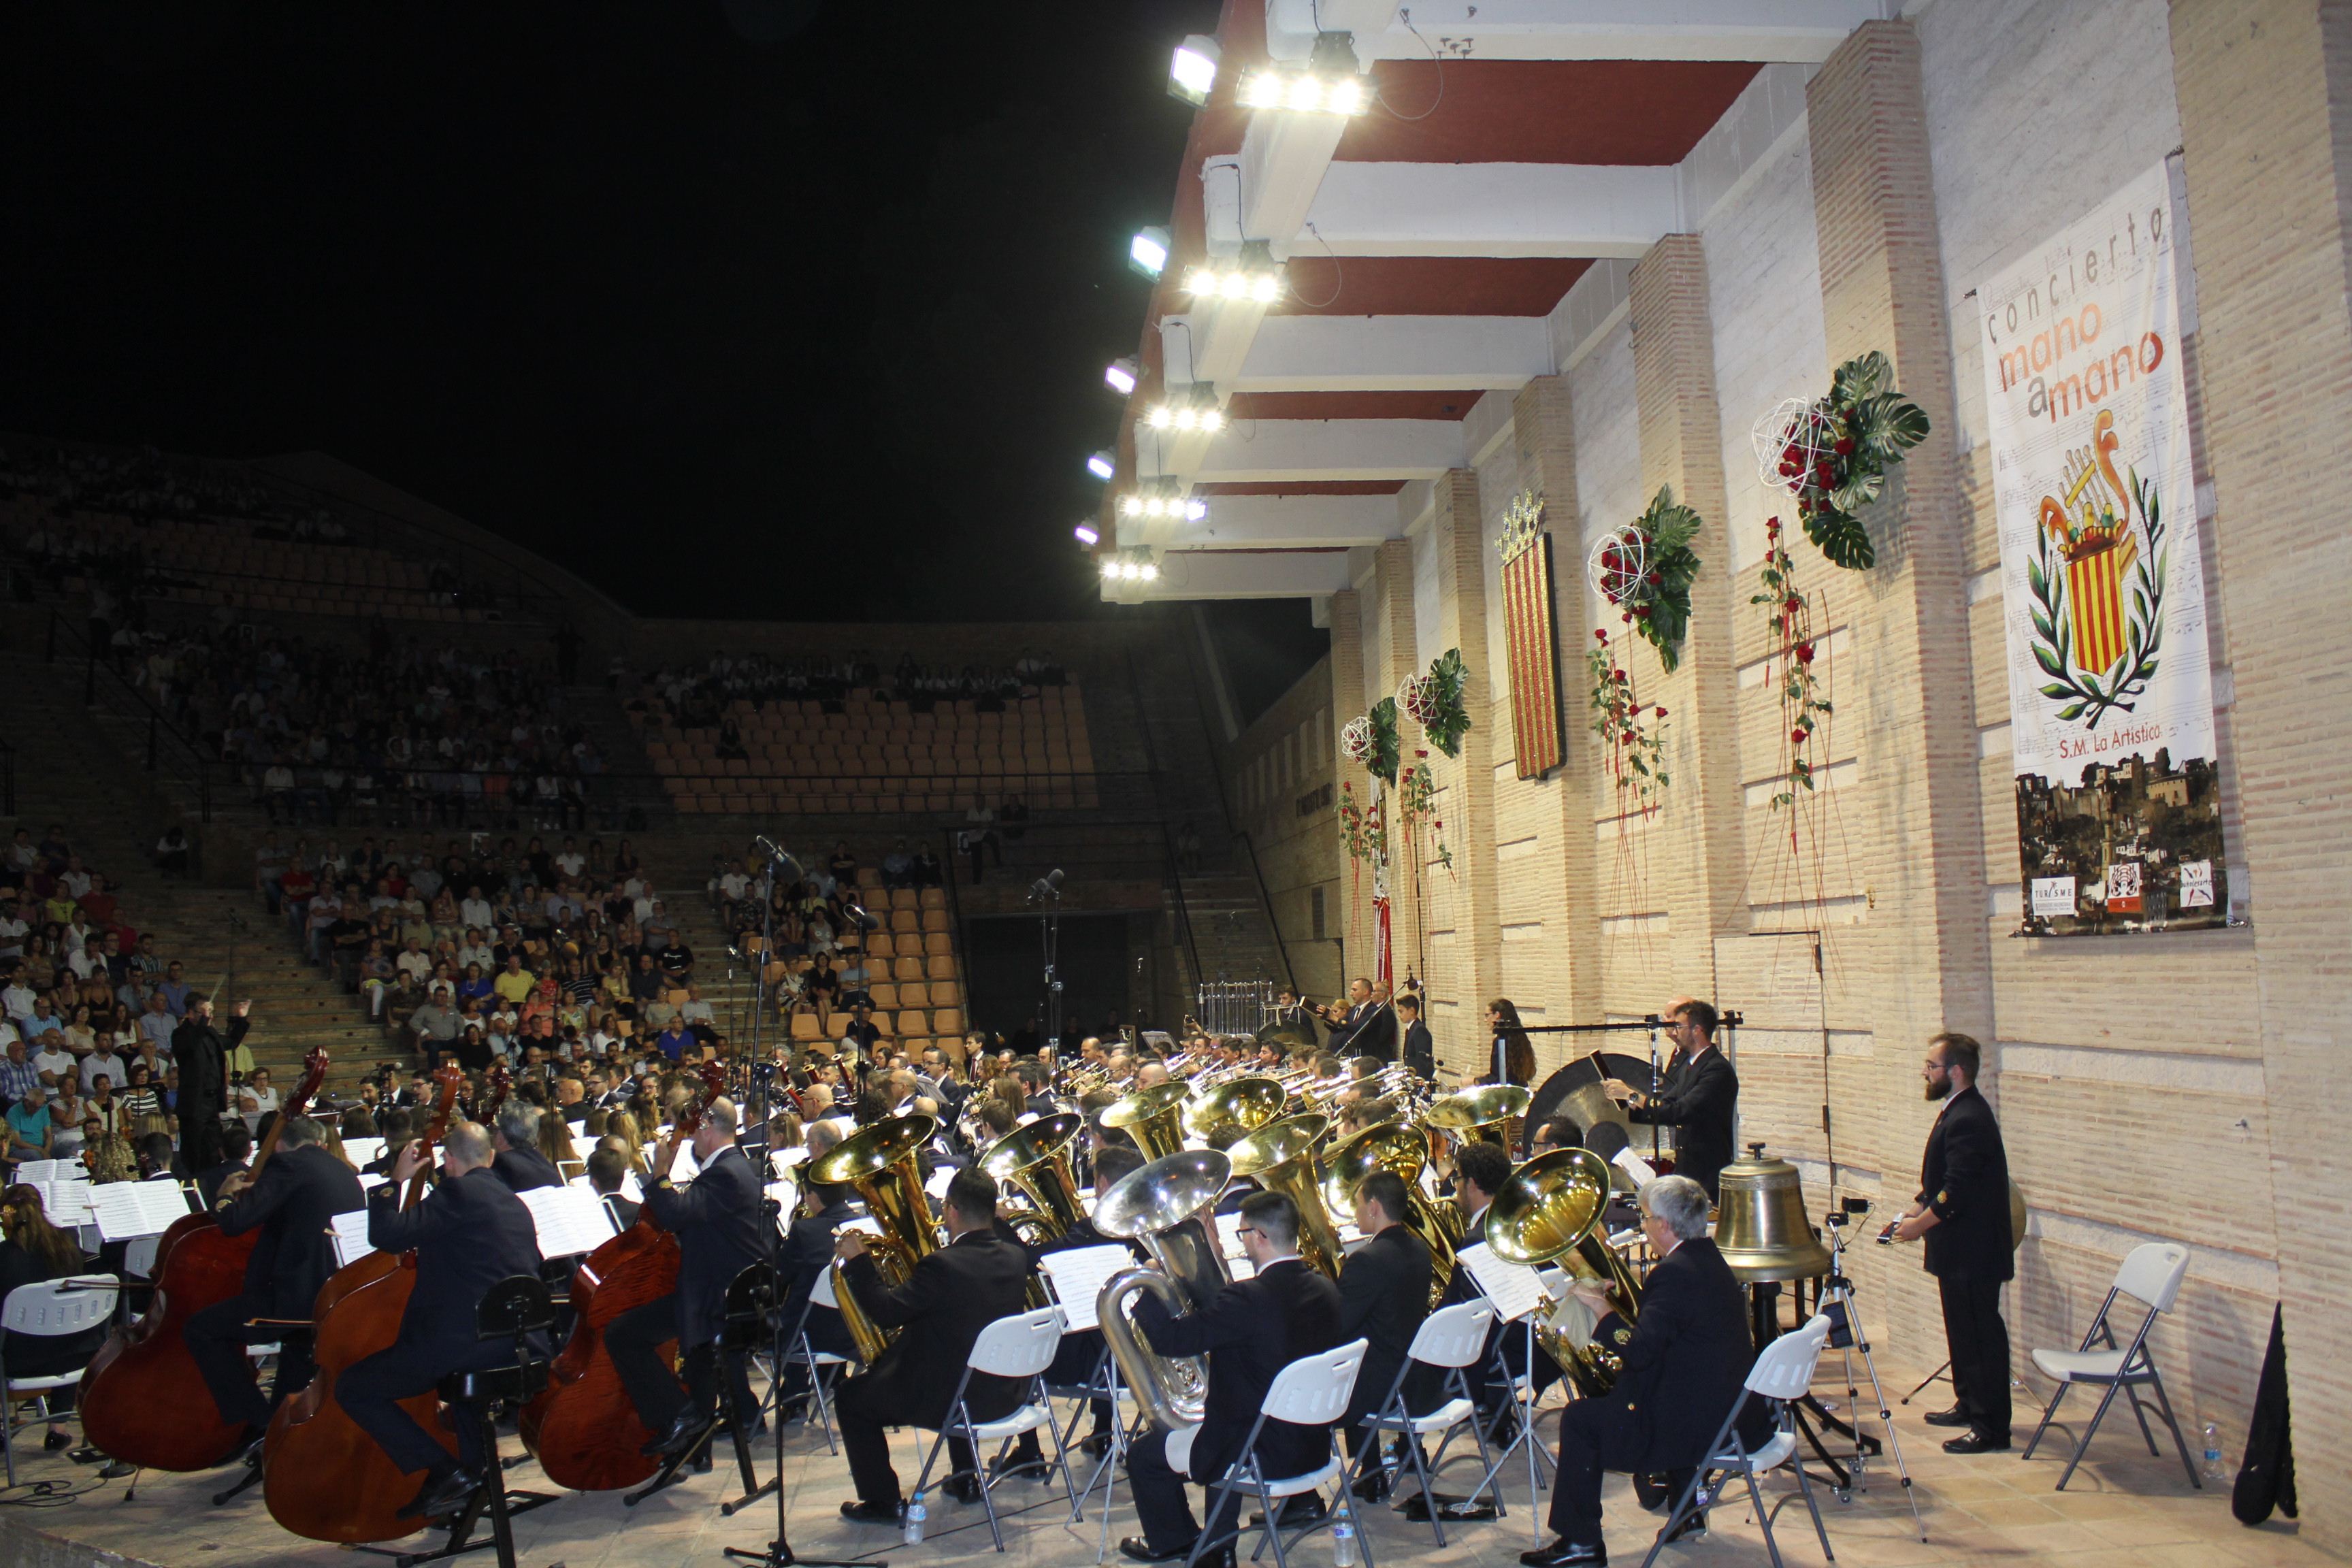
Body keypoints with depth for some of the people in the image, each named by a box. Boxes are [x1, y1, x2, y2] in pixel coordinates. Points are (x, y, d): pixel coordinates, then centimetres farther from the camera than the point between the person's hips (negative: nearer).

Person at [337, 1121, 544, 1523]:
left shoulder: (457, 1193, -9)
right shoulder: (513, 1201, 16)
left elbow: (386, 1235, -16)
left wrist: (397, 1180, -1)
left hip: (463, 1339, -9)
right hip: (516, 1341, 9)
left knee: (353, 1388, 3)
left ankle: (443, 1472, -4)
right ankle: (477, 1464, 31)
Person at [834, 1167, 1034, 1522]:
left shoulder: (943, 1265, -24)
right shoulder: (1015, 1257, -2)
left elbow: (885, 1311, -22)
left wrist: (857, 1262, -10)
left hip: (951, 1400, -7)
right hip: (1005, 1393, 7)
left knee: (852, 1397, 12)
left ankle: (881, 1502, 15)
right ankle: (966, 1479, 38)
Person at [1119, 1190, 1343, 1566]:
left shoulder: (1248, 1298, -26)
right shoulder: (1325, 1289, -1)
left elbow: (1170, 1339, -23)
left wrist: (1144, 1289, -6)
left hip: (1267, 1455, -8)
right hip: (1314, 1446, 8)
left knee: (1145, 1454, 12)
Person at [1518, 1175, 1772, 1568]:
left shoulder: (1676, 1272, -20)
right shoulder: (1710, 1260, 10)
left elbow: (1638, 1350, -27)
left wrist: (1599, 1306, -13)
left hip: (1704, 1425, -10)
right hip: (1738, 1413, 10)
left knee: (1579, 1419, -1)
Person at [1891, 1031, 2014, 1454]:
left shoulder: (1969, 1119, -23)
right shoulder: (1957, 1112, 12)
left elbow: (1957, 1190, -26)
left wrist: (1921, 1224, -15)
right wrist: (1917, 1208, 9)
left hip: (1973, 1253, -11)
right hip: (1958, 1252, 11)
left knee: (1981, 1336, -3)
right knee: (1963, 1332, 21)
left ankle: (1991, 1430, 5)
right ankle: (1968, 1404, 34)